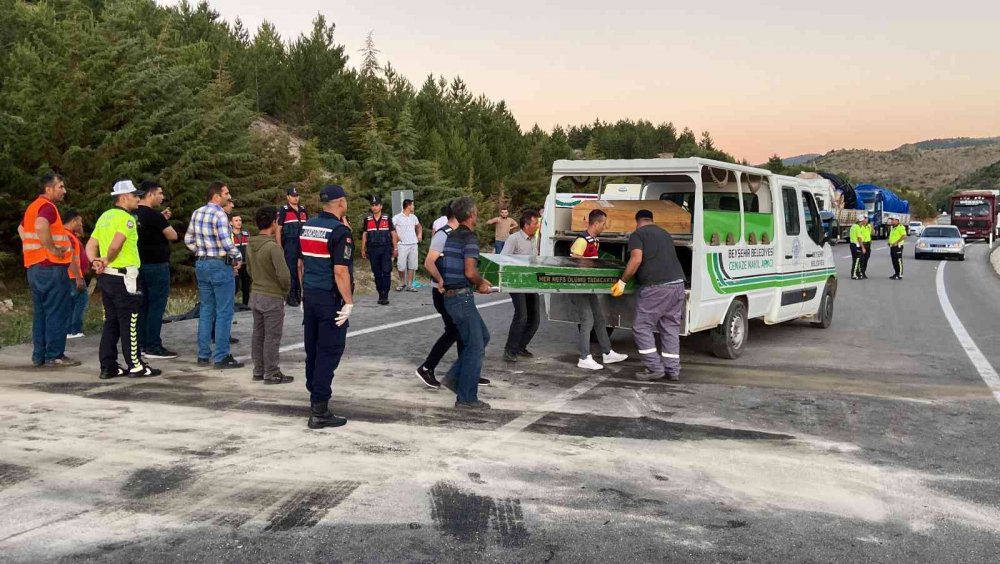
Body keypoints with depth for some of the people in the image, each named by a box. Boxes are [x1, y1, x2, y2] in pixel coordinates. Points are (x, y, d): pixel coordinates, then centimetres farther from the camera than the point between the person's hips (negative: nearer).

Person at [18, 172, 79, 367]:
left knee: (40, 313, 12)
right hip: (51, 267, -10)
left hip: (34, 267, 10)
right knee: (57, 313, -4)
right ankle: (55, 355, -3)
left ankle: (39, 356, 14)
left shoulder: (32, 207, 18)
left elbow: (21, 228, 34)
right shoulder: (48, 206, -12)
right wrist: (53, 249, -23)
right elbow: (41, 226, -33)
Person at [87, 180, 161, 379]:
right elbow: (115, 245, -25)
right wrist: (107, 261, -9)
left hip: (106, 277, 9)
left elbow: (90, 246, 13)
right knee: (129, 322, -2)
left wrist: (96, 262, -1)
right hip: (123, 277, -9)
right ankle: (135, 366, 3)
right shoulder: (126, 218, -13)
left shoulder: (105, 216, 15)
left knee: (111, 321, 12)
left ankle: (108, 366, 14)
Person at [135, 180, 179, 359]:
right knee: (157, 306, -5)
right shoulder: (153, 215, -16)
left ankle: (142, 344, 17)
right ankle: (153, 347, -4)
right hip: (157, 265, -9)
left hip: (140, 265, 9)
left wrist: (162, 219, 15)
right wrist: (166, 222, 7)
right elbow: (173, 236, -11)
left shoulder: (134, 214, 9)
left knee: (143, 305, 13)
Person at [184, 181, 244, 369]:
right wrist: (238, 257, -9)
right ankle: (221, 357, 0)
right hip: (220, 265, -8)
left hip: (201, 264, 8)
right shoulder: (219, 214, -15)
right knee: (224, 312, -2)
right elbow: (226, 241, -23)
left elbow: (188, 239, 14)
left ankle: (203, 355, 18)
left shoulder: (197, 213, 9)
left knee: (206, 310, 14)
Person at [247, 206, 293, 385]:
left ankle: (258, 371, 23)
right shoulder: (273, 246, -22)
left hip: (255, 295, 8)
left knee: (258, 335, 14)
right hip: (272, 298, -8)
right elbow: (284, 275, -25)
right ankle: (271, 374, 7)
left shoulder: (250, 245, 2)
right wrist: (286, 289, -6)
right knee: (272, 337, 1)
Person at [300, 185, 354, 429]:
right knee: (329, 353, -4)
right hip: (331, 299, -8)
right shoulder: (340, 231, -15)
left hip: (310, 296, 8)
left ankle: (315, 397, 28)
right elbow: (340, 271, -20)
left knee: (313, 350, 16)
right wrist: (348, 302, -16)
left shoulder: (307, 227, 9)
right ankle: (319, 411, -3)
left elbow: (301, 263, 15)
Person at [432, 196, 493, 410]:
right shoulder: (470, 238, -15)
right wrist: (481, 284, -6)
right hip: (462, 297, -9)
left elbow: (429, 263, 19)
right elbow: (470, 272, -24)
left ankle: (454, 378, 18)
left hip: (450, 295, 9)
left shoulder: (451, 236, 13)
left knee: (483, 336, 19)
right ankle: (466, 398, 4)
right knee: (474, 346, -1)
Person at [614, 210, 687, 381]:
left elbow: (636, 259, -11)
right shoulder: (665, 233, 24)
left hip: (655, 286, -7)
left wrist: (622, 281, -5)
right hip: (677, 283, 7)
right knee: (670, 328, 13)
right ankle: (672, 370, 14)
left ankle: (655, 368, -1)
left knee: (641, 327, 2)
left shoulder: (637, 234, 2)